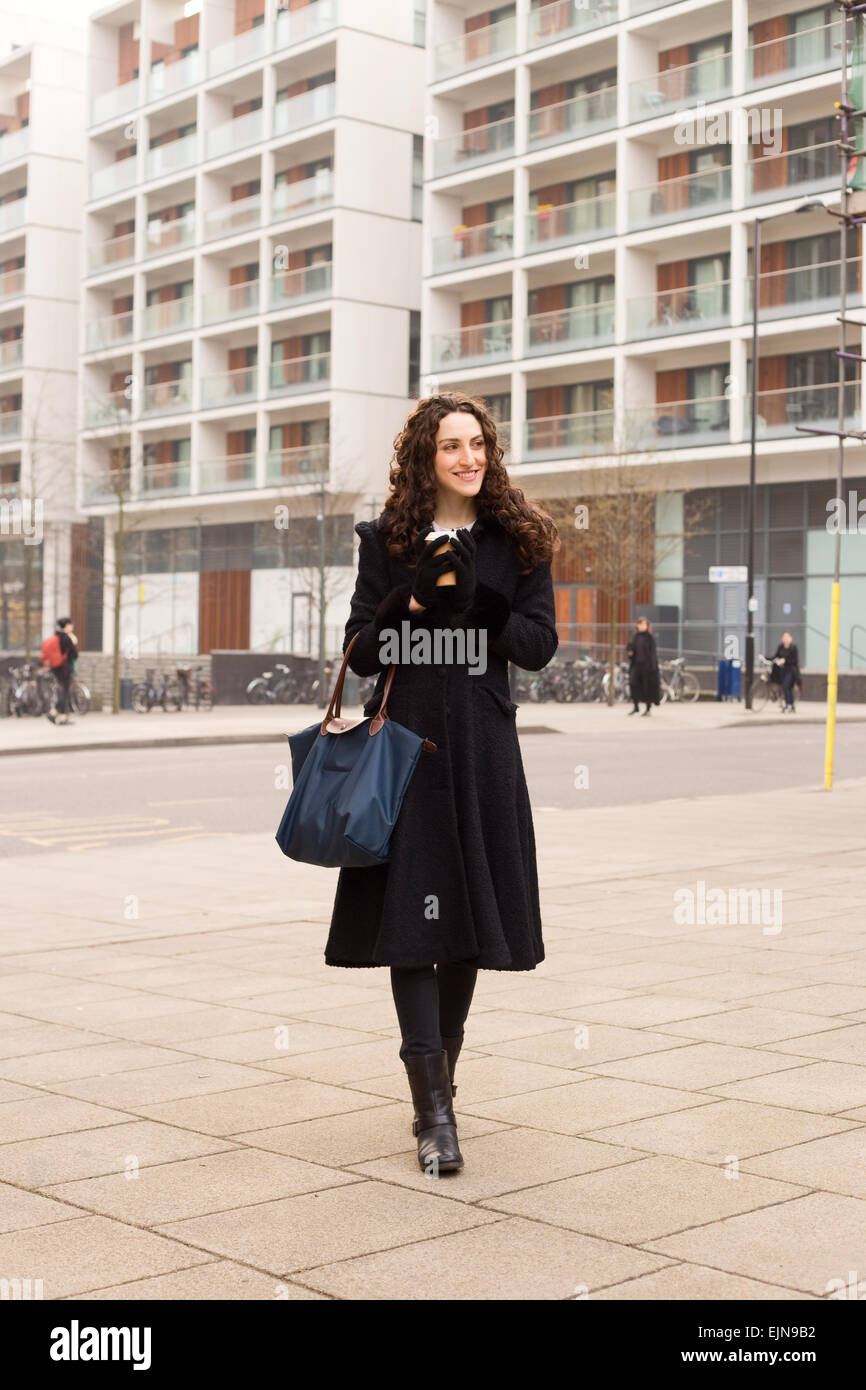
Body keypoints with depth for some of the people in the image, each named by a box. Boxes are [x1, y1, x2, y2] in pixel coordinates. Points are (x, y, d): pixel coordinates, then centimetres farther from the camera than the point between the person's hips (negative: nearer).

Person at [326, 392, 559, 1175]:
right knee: (413, 911, -9)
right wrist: (412, 605, -15)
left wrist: (478, 605, -15)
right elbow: (360, 653, 3)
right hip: (407, 736, -1)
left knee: (471, 906, 7)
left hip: (483, 745, 2)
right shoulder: (387, 540, 6)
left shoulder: (518, 540, 8)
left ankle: (440, 1077, 25)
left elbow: (541, 645, 1)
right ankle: (433, 1108, -8)